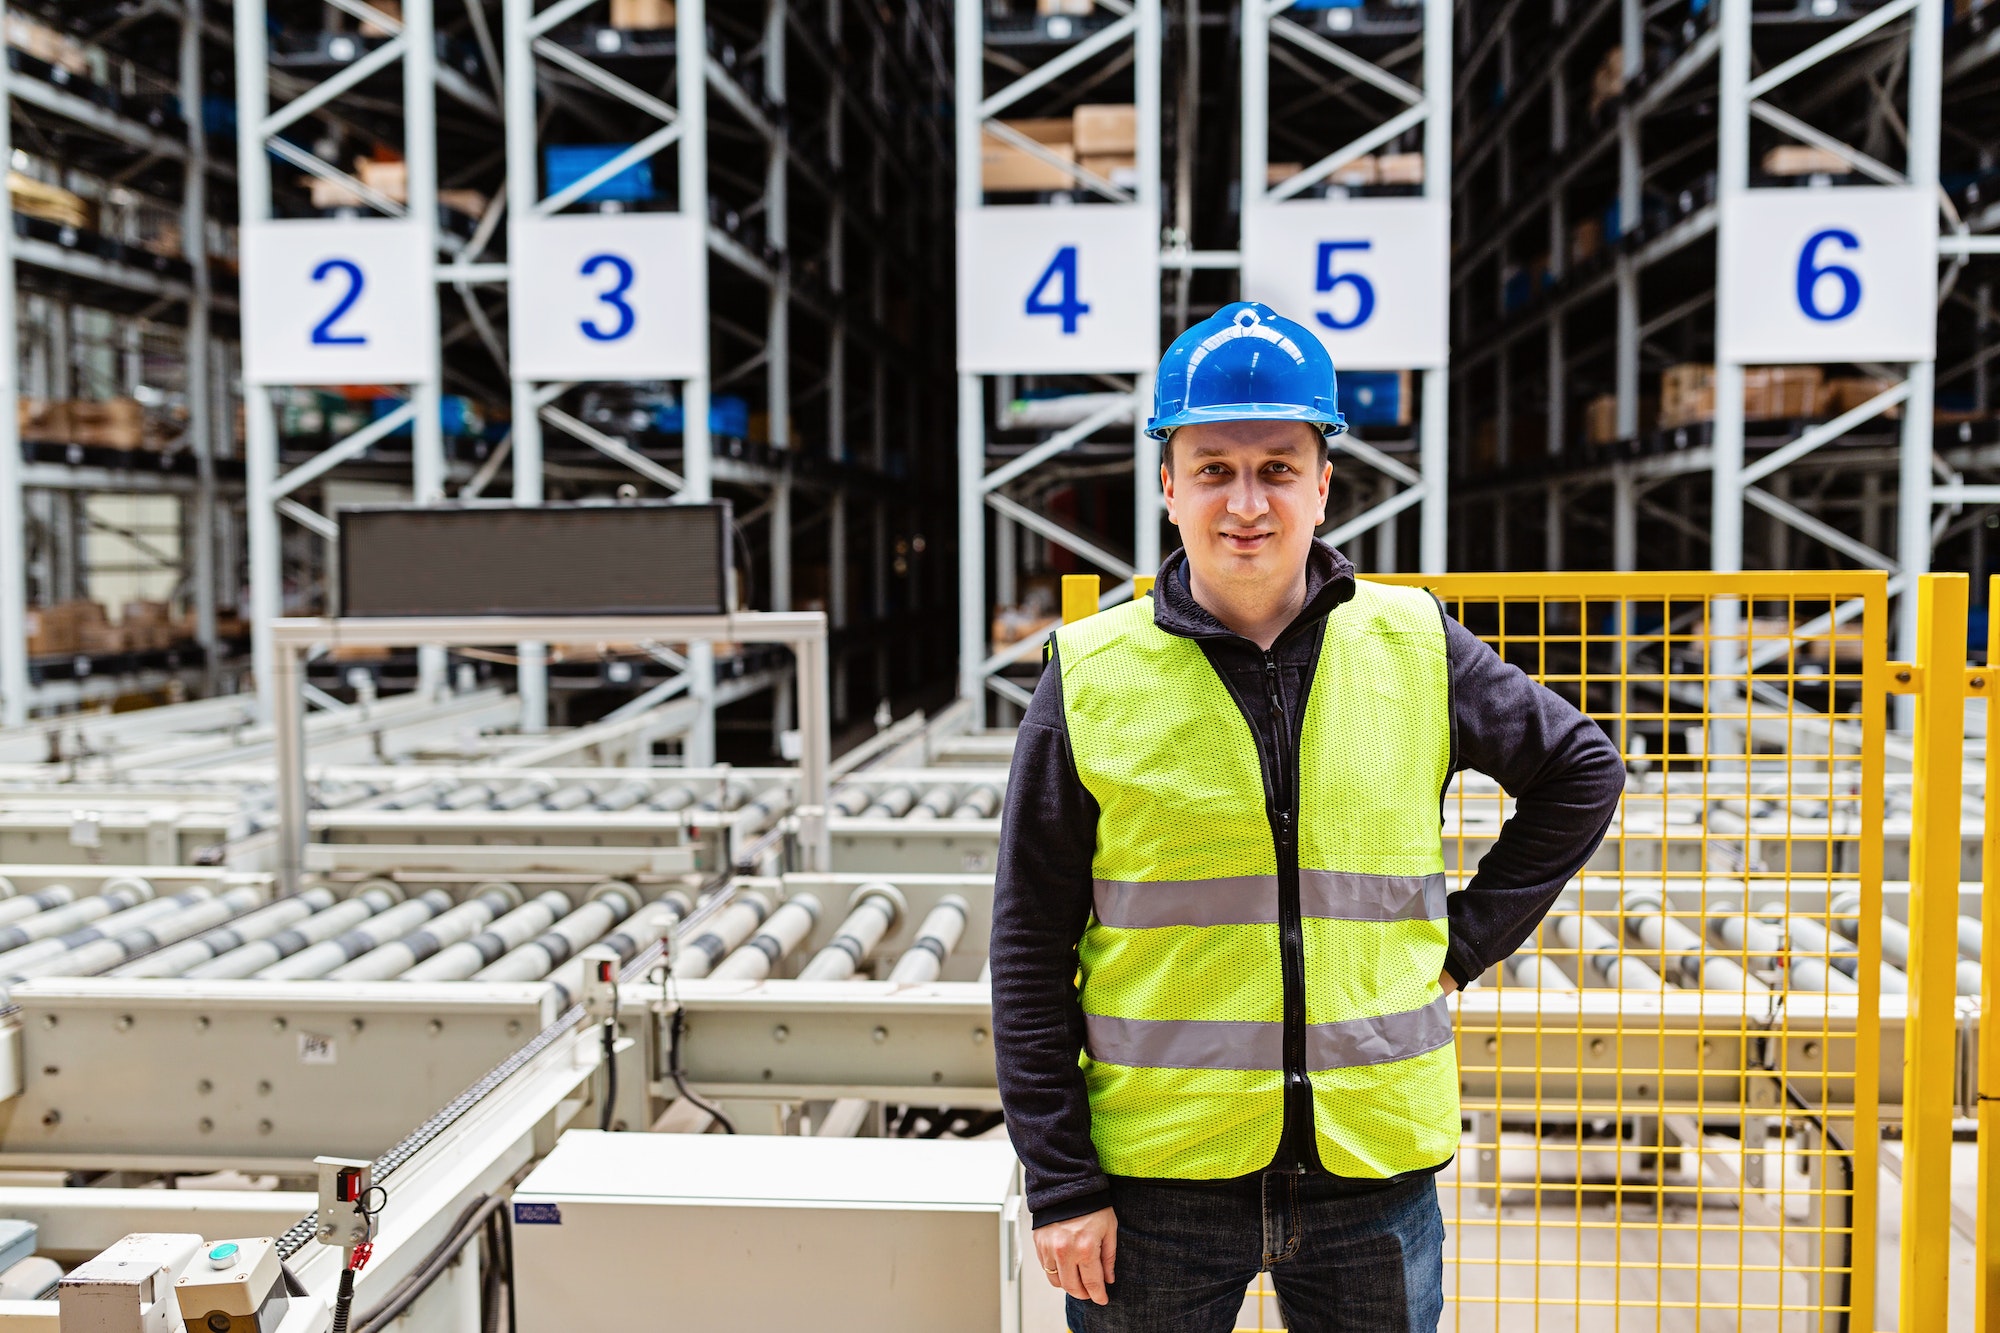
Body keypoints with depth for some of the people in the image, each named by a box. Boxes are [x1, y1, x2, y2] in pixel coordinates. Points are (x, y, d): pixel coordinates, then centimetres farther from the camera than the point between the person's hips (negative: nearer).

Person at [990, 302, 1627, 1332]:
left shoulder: (1416, 648, 0)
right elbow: (1031, 949, -3)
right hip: (1157, 1178, -1)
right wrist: (1059, 1182, -5)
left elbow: (1582, 773, 15)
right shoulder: (1091, 679, -5)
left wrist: (1465, 943, 4)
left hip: (1374, 1168, 2)